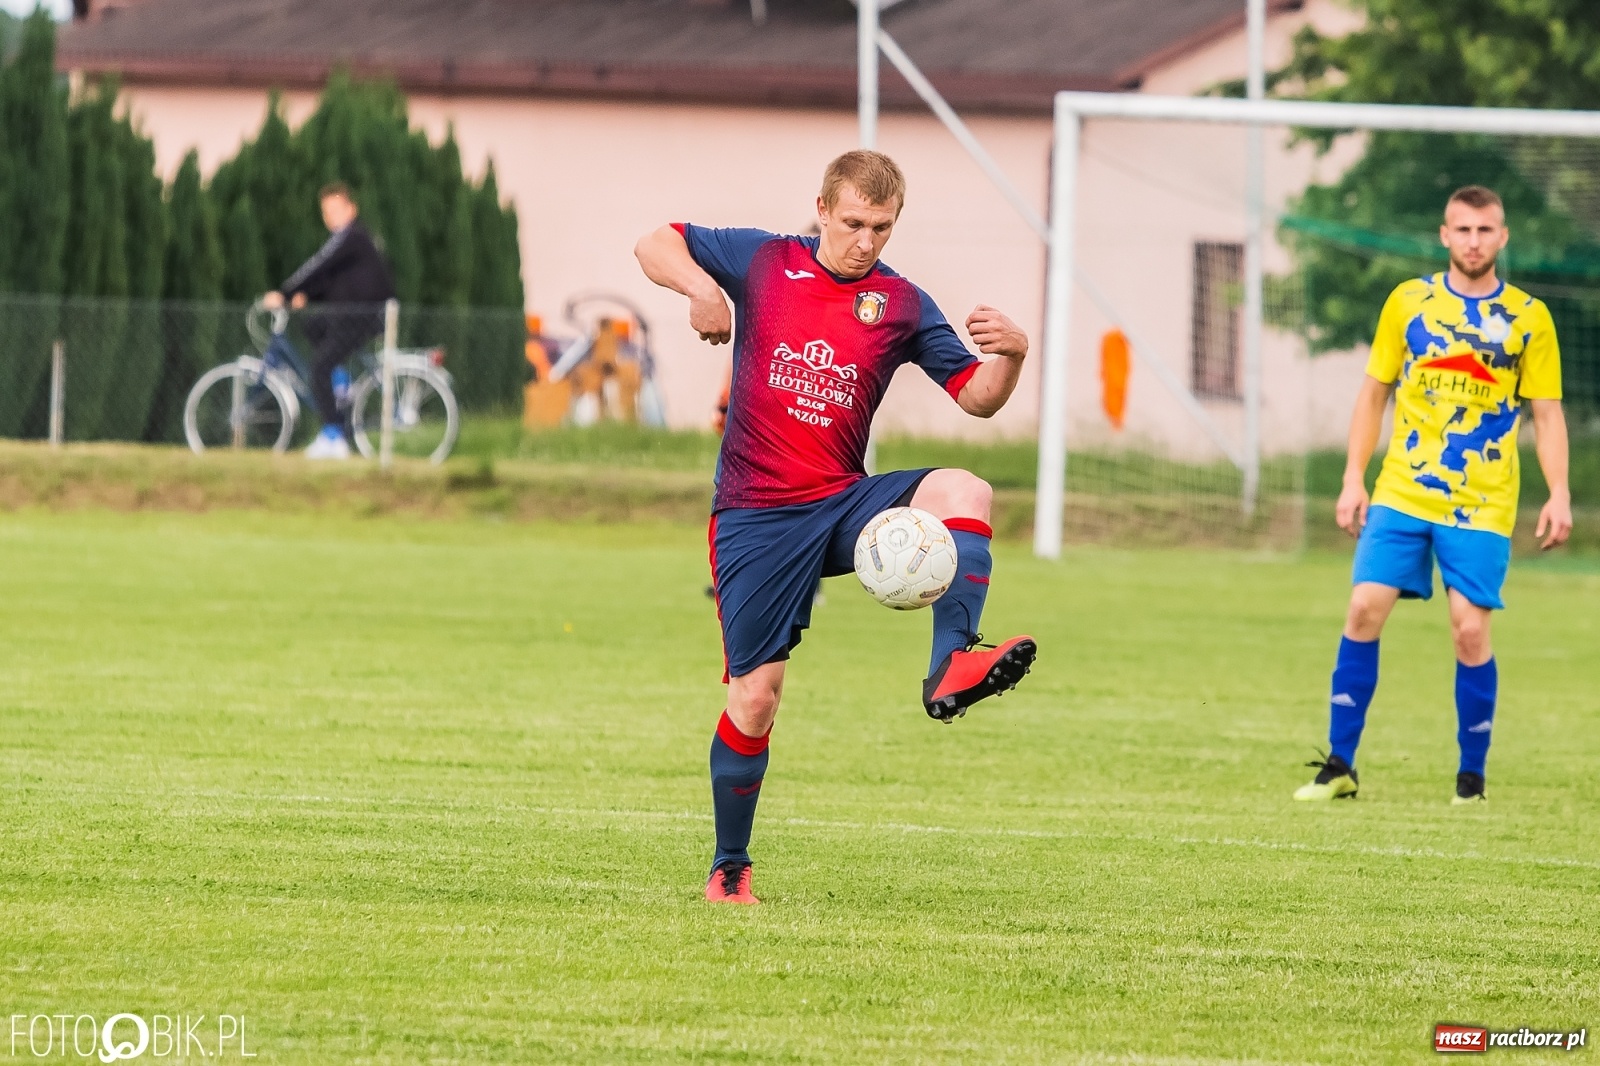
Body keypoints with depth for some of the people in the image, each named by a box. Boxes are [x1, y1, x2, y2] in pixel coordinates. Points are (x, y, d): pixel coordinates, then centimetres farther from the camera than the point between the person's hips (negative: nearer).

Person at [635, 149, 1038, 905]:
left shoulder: (900, 305, 4)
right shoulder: (763, 263, 2)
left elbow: (978, 398, 2)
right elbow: (653, 246, 6)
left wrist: (1012, 354, -20)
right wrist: (699, 286, -15)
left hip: (843, 504, 2)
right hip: (755, 519, -2)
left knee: (962, 492, -28)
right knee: (754, 693, -2)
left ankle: (952, 666, -41)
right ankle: (729, 870, 15)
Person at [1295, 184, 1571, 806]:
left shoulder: (1528, 318, 2)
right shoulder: (1408, 302, 5)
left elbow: (1547, 413, 5)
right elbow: (1374, 394, 11)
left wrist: (1558, 495, -6)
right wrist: (1354, 479, 4)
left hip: (1482, 506, -1)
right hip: (1401, 493, 1)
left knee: (1470, 632, -8)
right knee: (1364, 610, -8)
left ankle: (1472, 777, 7)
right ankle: (1339, 766, 1)